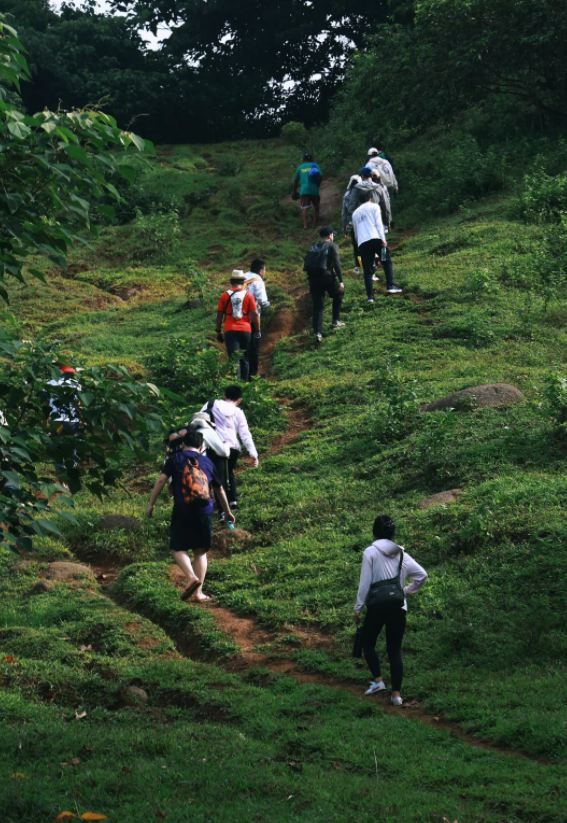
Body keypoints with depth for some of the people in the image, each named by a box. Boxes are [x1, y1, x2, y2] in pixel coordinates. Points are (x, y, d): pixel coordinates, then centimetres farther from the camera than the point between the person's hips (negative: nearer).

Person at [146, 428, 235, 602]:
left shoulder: (176, 458, 6)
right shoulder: (207, 462, 16)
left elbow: (161, 479, -5)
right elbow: (219, 490, 24)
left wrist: (151, 503, -1)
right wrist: (227, 512, 36)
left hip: (182, 510, -3)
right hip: (204, 511, 3)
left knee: (178, 548, 5)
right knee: (201, 552, 11)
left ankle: (192, 578, -20)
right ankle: (198, 592, 5)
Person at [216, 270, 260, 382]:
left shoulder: (225, 295, 2)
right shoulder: (248, 296, 1)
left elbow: (219, 315, 5)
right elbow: (255, 314, -1)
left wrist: (218, 331, 13)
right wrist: (258, 330, 8)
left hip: (230, 330, -1)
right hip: (245, 330, 1)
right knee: (244, 359, 13)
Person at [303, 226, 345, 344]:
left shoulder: (313, 247, 19)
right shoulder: (332, 246, 2)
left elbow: (306, 265, 12)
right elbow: (336, 264, -8)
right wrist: (341, 281, -8)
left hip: (313, 277, 4)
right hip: (326, 275, -4)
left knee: (317, 305, 6)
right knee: (338, 294, 24)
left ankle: (318, 332, -8)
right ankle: (335, 321, 21)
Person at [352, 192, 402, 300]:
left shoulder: (355, 213, 27)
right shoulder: (374, 207, 12)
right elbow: (378, 223, -2)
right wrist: (383, 239, -9)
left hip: (362, 243, 4)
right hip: (375, 239, -4)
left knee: (367, 270, 4)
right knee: (387, 261, 9)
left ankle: (370, 296, -4)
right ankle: (390, 286, -6)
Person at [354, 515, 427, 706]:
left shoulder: (370, 552, -6)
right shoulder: (401, 554, 7)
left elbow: (365, 583, -8)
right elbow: (422, 575, 4)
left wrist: (358, 608, -1)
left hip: (377, 606, -4)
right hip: (399, 607, 4)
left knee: (368, 643, 16)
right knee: (395, 650, 8)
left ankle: (378, 680, 2)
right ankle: (396, 693, 5)